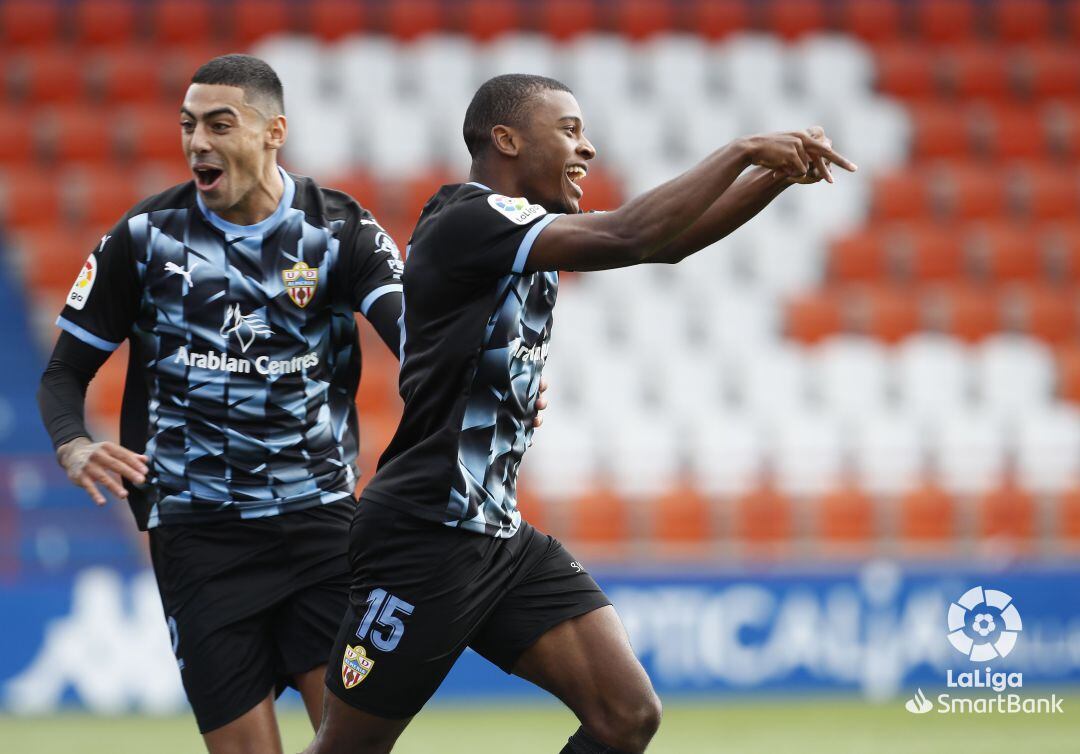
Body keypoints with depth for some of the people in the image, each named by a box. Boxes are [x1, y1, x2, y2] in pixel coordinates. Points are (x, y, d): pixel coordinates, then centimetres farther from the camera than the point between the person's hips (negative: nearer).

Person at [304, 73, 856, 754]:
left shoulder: (526, 229, 12)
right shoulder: (467, 221, -16)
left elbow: (666, 240, 15)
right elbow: (628, 238, -26)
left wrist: (781, 171, 2)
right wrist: (745, 151, -18)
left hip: (502, 537, 9)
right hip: (427, 537, -9)